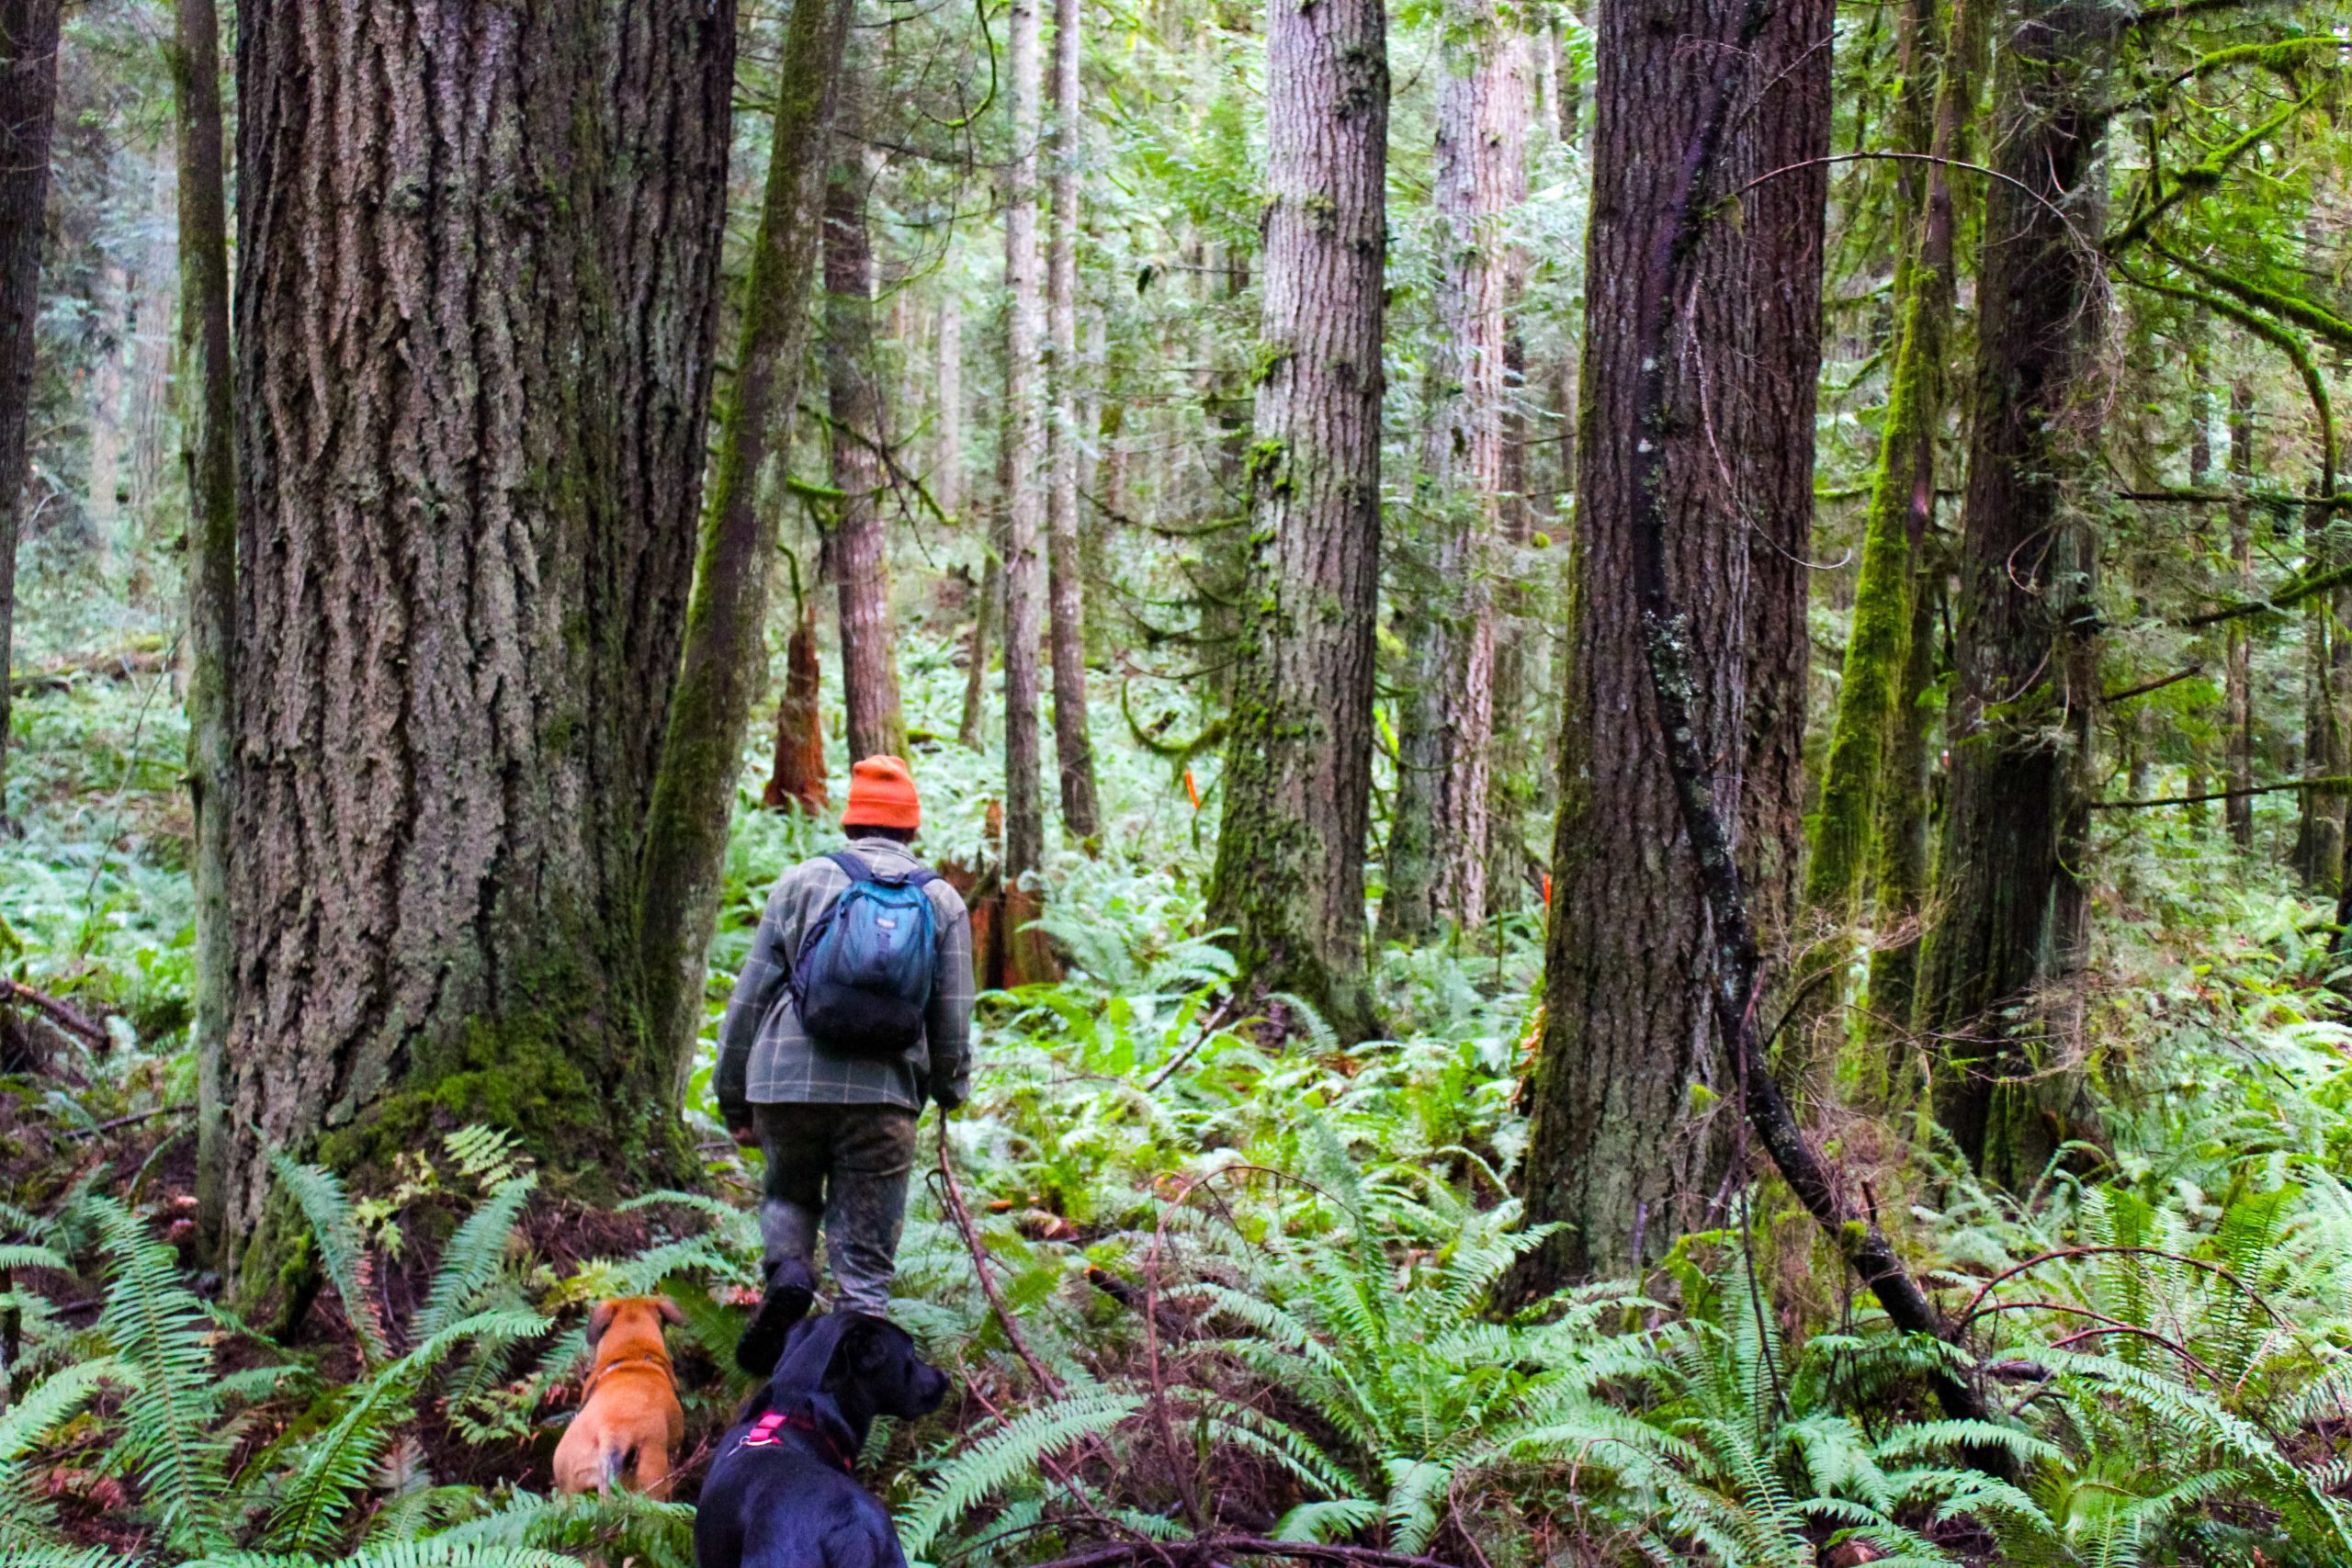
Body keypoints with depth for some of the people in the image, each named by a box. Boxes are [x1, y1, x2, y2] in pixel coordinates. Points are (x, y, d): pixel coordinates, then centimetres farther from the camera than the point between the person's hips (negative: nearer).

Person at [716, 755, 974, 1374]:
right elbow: (952, 1019, 10)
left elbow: (749, 996, 7)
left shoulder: (800, 882, 7)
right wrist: (950, 1090, 28)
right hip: (884, 1092, 0)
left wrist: (733, 1098, 15)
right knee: (865, 1256, 7)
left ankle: (788, 1275, -2)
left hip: (787, 1081, 0)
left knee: (788, 1194, 25)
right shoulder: (942, 901, 9)